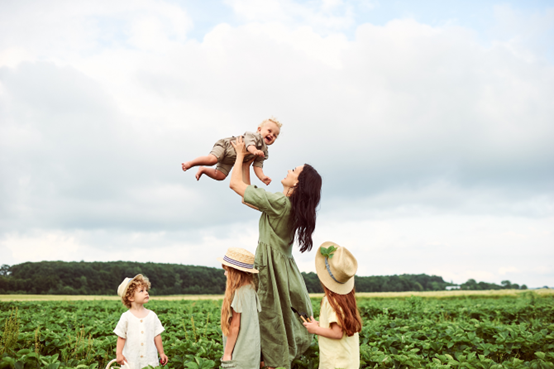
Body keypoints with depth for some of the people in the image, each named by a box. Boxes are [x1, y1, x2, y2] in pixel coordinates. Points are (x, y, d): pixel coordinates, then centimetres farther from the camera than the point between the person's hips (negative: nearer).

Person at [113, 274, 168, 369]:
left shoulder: (152, 315, 3)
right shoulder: (126, 317, -3)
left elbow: (157, 336, 7)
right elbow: (121, 337, 1)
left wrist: (161, 353, 10)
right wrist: (119, 353, -8)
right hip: (131, 360, -2)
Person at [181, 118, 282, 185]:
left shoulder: (264, 153, -2)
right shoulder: (254, 135, -21)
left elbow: (257, 166, -7)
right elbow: (250, 144, -42)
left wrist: (262, 177, -27)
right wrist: (254, 151, -65)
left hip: (230, 161, 7)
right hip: (225, 145, -7)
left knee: (220, 176, -3)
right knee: (212, 159, -31)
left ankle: (203, 170, 22)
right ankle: (190, 163, -11)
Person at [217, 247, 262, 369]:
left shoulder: (238, 294, -17)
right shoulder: (251, 290, 7)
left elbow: (235, 327, -16)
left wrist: (227, 353, -9)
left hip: (240, 354, -8)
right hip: (251, 350, 8)